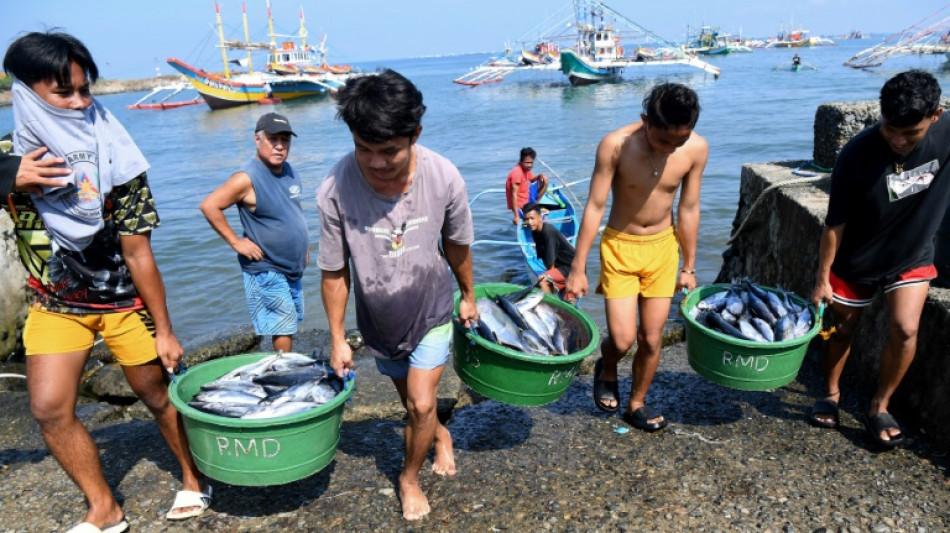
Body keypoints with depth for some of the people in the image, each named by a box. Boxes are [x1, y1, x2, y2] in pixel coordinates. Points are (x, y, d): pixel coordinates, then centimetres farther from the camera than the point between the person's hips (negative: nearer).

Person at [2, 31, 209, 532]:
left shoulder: (111, 157, -18)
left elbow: (138, 252, -16)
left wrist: (164, 331, -12)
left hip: (123, 299, -3)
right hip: (54, 303, 3)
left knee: (158, 394, 7)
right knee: (49, 409, -3)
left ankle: (194, 479, 29)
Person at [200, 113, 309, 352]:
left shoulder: (288, 171, 5)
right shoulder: (247, 178, -19)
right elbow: (209, 206, -21)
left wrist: (302, 245, 15)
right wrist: (237, 242, -19)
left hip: (293, 268, 8)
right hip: (266, 271, -8)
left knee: (292, 323, 17)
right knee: (283, 331, -5)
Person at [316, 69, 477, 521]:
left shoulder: (444, 178, -26)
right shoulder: (335, 190, -29)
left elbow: (456, 245, -6)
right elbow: (334, 273, -14)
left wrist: (468, 295, 9)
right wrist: (337, 339, -5)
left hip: (432, 313, -1)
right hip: (379, 322, 1)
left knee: (421, 406, -3)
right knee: (414, 402, 20)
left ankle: (409, 478, 28)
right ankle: (441, 436, 54)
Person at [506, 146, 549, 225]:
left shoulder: (525, 168, 0)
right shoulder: (517, 172, -26)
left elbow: (531, 179, 20)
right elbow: (514, 194, -31)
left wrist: (539, 176, -6)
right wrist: (516, 216, -37)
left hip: (527, 199, 9)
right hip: (520, 206, -9)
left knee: (544, 180, 11)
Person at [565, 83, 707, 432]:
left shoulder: (696, 149, -13)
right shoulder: (615, 145, -21)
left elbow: (688, 210, -1)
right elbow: (594, 207, -15)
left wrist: (689, 267, 7)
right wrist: (578, 269, -13)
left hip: (662, 247, 3)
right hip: (620, 247, -2)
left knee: (652, 338, 8)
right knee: (622, 339, -8)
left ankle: (636, 405, 32)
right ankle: (607, 369, 29)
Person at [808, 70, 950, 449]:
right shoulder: (857, 155, -26)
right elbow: (835, 223, -18)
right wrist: (822, 278, -12)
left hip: (913, 256, 2)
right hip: (855, 261, -1)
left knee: (904, 330, -11)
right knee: (843, 329, 11)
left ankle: (879, 407, 10)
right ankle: (831, 394, 35)